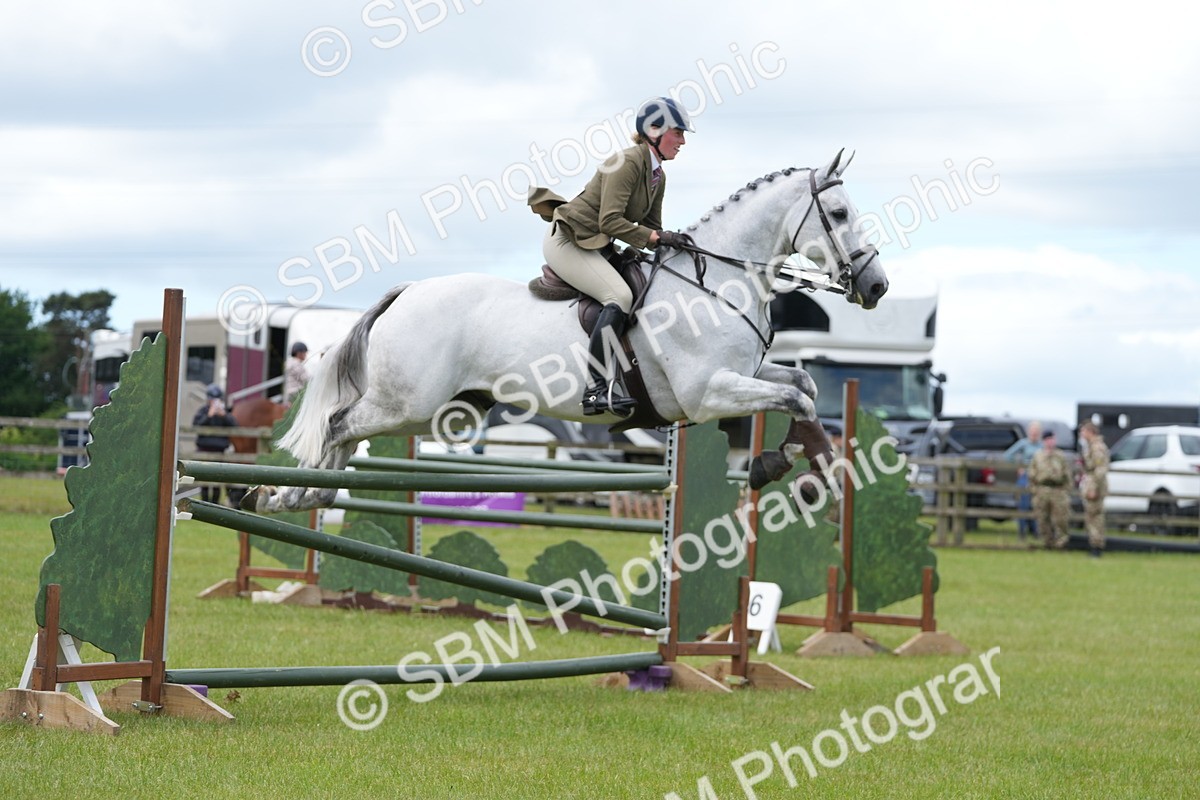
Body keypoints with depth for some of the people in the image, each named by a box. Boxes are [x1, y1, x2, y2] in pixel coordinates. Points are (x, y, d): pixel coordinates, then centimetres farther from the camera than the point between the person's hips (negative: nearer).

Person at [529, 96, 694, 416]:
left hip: (595, 246, 11)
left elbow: (651, 227, 16)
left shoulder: (658, 176, 11)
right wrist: (657, 237, -27)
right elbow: (610, 222, -26)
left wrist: (671, 243, -2)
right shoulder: (628, 163, -18)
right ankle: (596, 389, -33)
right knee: (619, 296, -26)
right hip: (568, 242, -11)